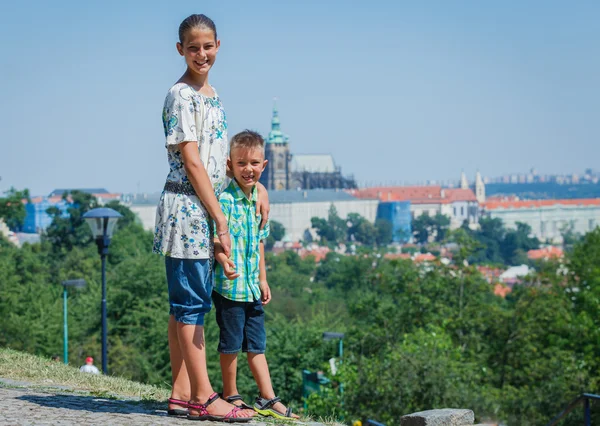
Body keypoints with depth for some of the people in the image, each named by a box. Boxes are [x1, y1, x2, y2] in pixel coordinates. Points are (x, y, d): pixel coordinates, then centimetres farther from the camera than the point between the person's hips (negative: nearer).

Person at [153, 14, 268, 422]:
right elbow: (191, 162, -15)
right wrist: (220, 218, -16)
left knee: (187, 304, 9)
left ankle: (182, 394, 13)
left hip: (205, 211, 9)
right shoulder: (181, 96, -10)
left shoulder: (211, 94, 16)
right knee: (191, 304, -7)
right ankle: (204, 398, -6)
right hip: (186, 208, -9)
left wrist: (255, 185, 16)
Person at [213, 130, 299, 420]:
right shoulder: (225, 199, -14)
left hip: (252, 286, 7)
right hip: (229, 284, -7)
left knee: (256, 343, 12)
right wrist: (223, 259, -40)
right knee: (231, 342, 3)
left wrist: (263, 278, 19)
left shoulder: (259, 200, 11)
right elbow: (215, 237, -21)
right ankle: (231, 395, 16)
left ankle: (268, 399, 17)